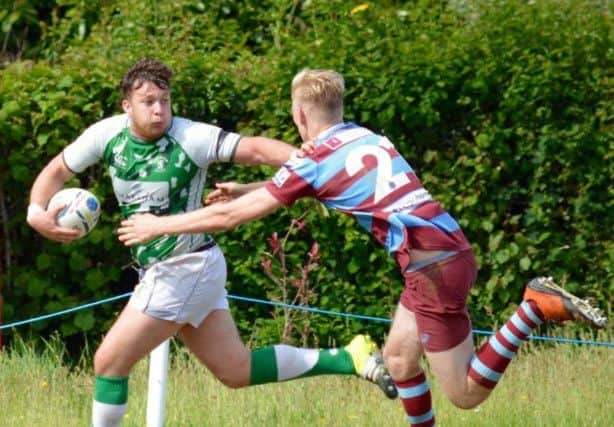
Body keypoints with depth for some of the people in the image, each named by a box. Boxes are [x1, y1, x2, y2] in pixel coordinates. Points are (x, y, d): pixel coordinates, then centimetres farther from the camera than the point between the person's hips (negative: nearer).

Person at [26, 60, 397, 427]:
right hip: (162, 272, 7)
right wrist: (37, 213, -8)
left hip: (187, 269, -7)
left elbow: (255, 149, -26)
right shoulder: (107, 135, -2)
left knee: (109, 362, -5)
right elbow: (57, 171, 11)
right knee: (236, 370, 13)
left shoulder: (190, 137, -19)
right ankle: (350, 358, 18)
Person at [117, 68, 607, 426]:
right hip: (448, 250, 8)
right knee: (398, 357, 20)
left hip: (435, 268, -8)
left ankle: (535, 309, -11)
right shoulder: (364, 137, 14)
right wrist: (246, 188, 40)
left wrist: (158, 225, 9)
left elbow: (231, 216, -2)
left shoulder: (317, 162, -8)